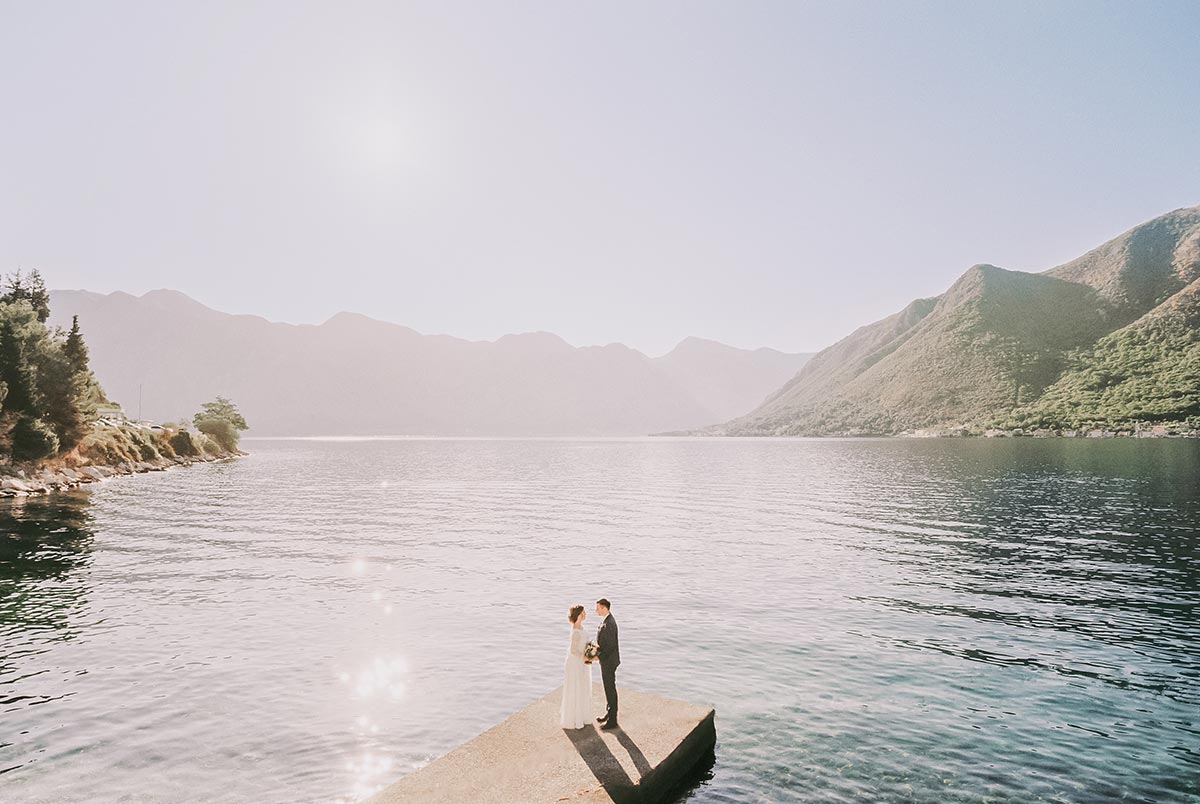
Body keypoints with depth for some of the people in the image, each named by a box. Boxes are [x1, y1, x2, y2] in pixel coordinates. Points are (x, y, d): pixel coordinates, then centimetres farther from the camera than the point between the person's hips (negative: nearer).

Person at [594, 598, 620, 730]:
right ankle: (609, 713, 36)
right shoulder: (607, 619, 4)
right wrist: (598, 653, 6)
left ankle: (612, 720, 16)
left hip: (608, 661, -10)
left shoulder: (608, 624, -28)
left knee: (610, 689, 3)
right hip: (607, 660, 10)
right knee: (608, 687, 21)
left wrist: (598, 657, -19)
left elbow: (610, 646, -25)